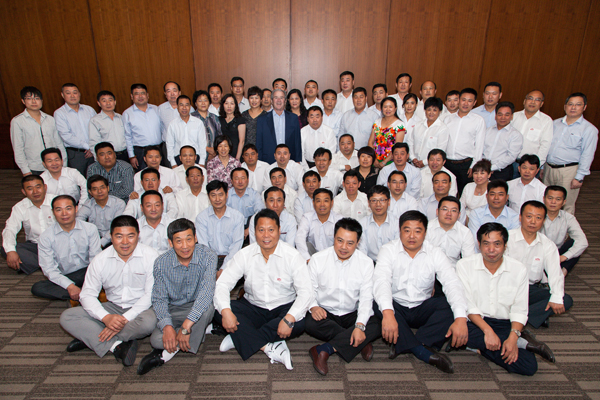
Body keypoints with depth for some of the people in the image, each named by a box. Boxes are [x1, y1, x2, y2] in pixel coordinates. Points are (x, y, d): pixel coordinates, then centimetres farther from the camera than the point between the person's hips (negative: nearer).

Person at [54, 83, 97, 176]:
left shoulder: (89, 109, 12)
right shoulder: (59, 113, 2)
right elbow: (66, 136, -8)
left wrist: (93, 147, -8)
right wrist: (87, 146, -11)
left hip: (93, 152, 3)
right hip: (75, 154, -2)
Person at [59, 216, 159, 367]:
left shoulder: (150, 256, -13)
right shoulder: (100, 260, -3)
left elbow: (151, 294, -15)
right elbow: (87, 294, -4)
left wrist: (125, 319, -24)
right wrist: (106, 317, -22)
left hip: (140, 308, -3)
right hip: (112, 308, 4)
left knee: (148, 322, -37)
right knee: (67, 317, -13)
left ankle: (89, 338, -16)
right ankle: (117, 346, -25)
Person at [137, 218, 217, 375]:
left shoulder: (207, 256, -18)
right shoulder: (161, 263, -9)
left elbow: (207, 291, -29)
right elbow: (159, 299, -7)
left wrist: (186, 326, -37)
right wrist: (167, 326, -26)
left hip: (198, 309, -1)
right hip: (173, 310, 1)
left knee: (208, 306, -36)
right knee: (157, 340, -26)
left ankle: (166, 353, -20)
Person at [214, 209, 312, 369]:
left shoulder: (292, 255, -11)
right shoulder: (245, 254, -5)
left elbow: (305, 292, -16)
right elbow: (222, 284, -7)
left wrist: (289, 319, -32)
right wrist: (225, 311, -27)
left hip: (283, 308, -2)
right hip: (252, 308, 2)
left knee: (298, 323, -33)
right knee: (218, 310, -22)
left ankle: (239, 338, -22)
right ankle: (269, 348, -27)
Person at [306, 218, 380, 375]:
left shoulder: (366, 263, -6)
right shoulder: (318, 259, -7)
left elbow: (366, 297, -9)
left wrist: (360, 325, -24)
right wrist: (313, 306, -26)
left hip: (352, 315, 1)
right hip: (324, 313, 0)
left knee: (376, 326, -27)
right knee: (310, 323, -33)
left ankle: (324, 349, -29)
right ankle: (358, 343, -16)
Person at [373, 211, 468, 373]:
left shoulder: (435, 253, -3)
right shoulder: (388, 250, -9)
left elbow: (452, 283, -16)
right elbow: (381, 280, -26)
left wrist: (461, 318, -33)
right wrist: (387, 313, -44)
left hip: (422, 310, 2)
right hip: (396, 307, -1)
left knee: (451, 304, -25)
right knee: (379, 304, -33)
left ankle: (404, 345, -28)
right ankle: (425, 352, -31)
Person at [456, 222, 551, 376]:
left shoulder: (519, 269, 0)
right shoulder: (464, 265, -5)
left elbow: (519, 310, -1)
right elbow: (468, 305, -8)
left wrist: (513, 337, -17)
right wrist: (487, 330, -20)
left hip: (505, 324, 0)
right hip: (476, 323, 1)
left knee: (529, 366, -24)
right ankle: (523, 343, -14)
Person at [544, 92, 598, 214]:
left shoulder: (589, 129, -3)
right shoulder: (555, 123, 10)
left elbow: (587, 156, -7)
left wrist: (579, 178, -12)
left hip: (569, 171, -4)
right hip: (548, 168, 4)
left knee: (566, 206, 1)